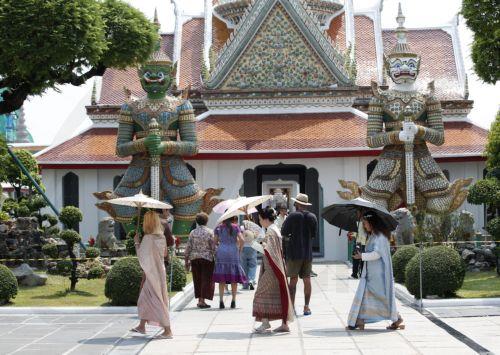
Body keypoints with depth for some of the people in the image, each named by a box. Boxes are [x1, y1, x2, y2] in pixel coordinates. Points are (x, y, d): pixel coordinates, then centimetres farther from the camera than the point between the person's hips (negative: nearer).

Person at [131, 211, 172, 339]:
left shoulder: (148, 238, -18)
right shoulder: (161, 237, 4)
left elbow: (141, 255, -14)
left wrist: (137, 243, -1)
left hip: (152, 272, -8)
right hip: (160, 270, 8)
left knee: (157, 300, -4)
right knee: (144, 298, 20)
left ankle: (167, 330, -4)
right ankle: (141, 326, 30)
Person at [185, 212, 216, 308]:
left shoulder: (193, 232, 4)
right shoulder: (210, 232, -5)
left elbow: (188, 247, 4)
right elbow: (213, 247, -7)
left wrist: (186, 261, 11)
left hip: (194, 258, 3)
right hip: (207, 258, -3)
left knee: (197, 280, 12)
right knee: (206, 279, 1)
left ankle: (199, 299, 18)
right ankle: (202, 300, -5)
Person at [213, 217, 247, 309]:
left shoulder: (218, 228, 5)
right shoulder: (235, 227, 1)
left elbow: (215, 242, 5)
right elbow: (241, 240, -8)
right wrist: (239, 250, 6)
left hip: (221, 253, 1)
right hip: (233, 253, -1)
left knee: (221, 279, 1)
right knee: (234, 278, 7)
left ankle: (221, 301, -4)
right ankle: (233, 301, 5)